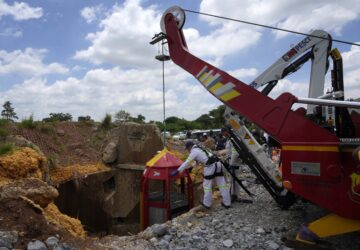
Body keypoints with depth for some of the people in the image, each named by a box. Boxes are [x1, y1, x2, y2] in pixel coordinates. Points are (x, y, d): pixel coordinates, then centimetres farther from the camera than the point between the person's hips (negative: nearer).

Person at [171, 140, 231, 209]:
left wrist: (177, 171, -7)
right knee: (222, 184, 10)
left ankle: (207, 204, 15)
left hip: (210, 166, -9)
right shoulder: (199, 149, 25)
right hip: (218, 163, 9)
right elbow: (198, 161, 38)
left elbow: (187, 162, -8)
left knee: (207, 185, 6)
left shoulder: (194, 151, -2)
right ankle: (227, 203, 16)